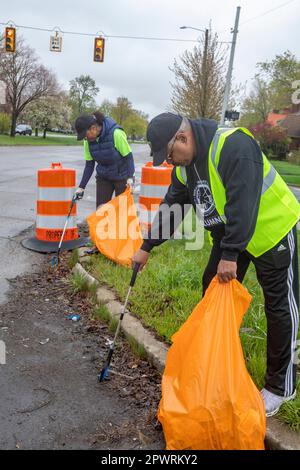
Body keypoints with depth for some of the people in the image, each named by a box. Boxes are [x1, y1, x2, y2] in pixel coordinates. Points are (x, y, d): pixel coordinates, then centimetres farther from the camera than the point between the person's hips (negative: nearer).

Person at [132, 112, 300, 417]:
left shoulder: (233, 145, -28)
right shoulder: (184, 167, 0)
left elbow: (243, 203, -34)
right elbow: (171, 208, 8)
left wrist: (231, 254, -34)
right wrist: (146, 247, 9)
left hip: (272, 230, -8)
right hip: (229, 234, 9)